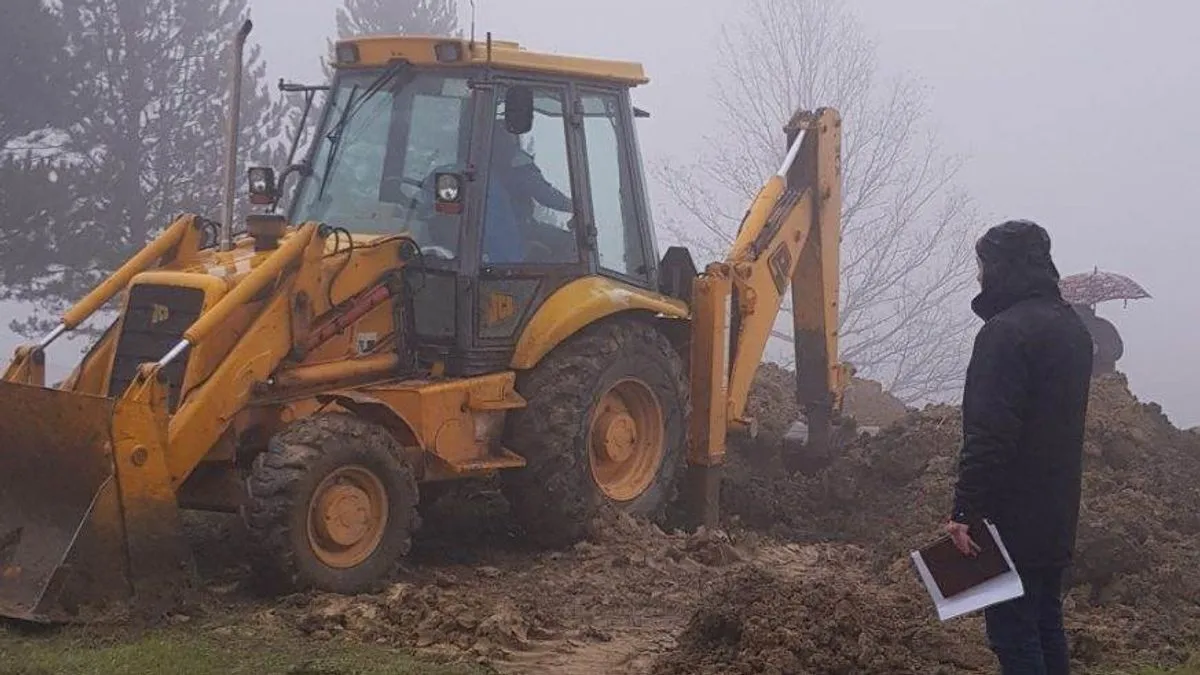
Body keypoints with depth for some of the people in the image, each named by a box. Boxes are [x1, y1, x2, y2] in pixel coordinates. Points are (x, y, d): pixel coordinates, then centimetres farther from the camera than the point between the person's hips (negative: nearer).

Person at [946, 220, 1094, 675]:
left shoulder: (1006, 331, -17)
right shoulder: (1072, 327, 13)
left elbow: (988, 435, -23)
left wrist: (965, 511, -21)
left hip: (1012, 518, -9)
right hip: (1057, 515, 9)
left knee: (1013, 636, -5)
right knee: (1046, 626, 17)